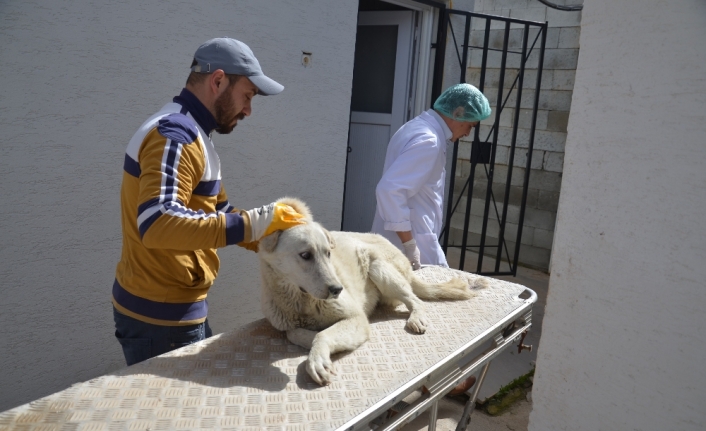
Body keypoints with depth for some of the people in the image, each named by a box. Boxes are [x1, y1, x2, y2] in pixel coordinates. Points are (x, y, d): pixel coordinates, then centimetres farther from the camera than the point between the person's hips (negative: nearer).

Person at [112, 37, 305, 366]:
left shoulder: (188, 134, 13)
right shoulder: (176, 135, -20)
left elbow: (218, 213, 15)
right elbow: (156, 223, -34)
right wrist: (250, 225, -33)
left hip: (170, 308, 10)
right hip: (161, 315, -10)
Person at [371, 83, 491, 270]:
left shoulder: (420, 127, 13)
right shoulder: (428, 140, -19)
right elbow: (389, 189, -30)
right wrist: (409, 244, -26)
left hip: (410, 240, 10)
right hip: (411, 246, -10)